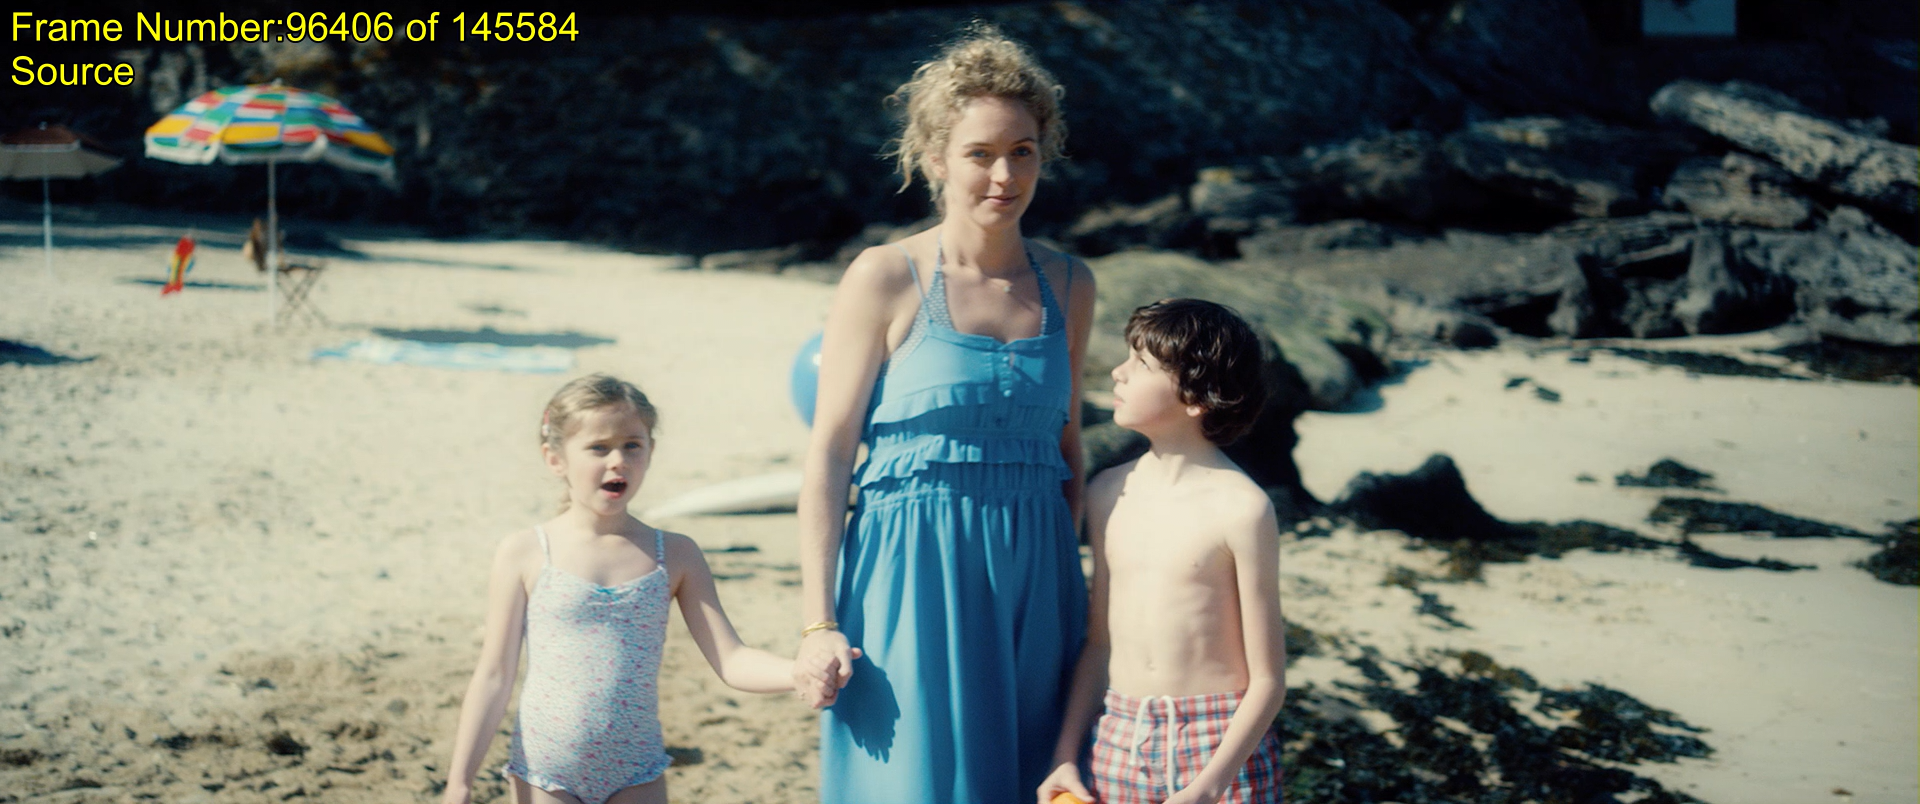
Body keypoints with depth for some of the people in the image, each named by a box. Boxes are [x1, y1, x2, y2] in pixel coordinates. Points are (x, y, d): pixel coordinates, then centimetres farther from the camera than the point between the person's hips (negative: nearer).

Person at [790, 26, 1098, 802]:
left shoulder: (1067, 285, 8)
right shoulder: (884, 279, -5)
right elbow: (828, 454, -6)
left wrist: (1074, 585, 15)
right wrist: (818, 623, -11)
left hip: (1033, 579, 4)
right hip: (913, 574, -4)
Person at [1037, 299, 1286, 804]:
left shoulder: (1239, 508, -12)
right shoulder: (1107, 495, 5)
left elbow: (1268, 681, -10)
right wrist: (1065, 755, 6)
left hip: (1222, 744, -4)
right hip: (1120, 738, 4)